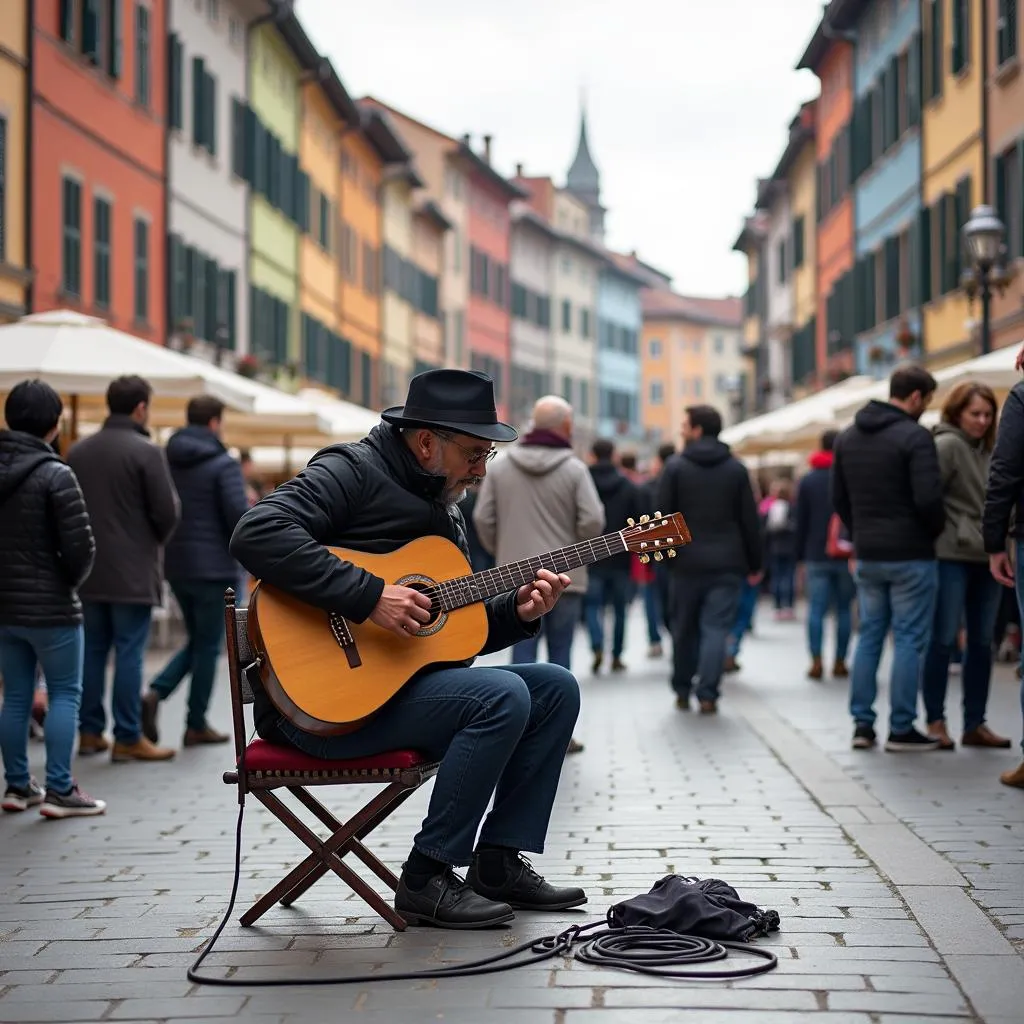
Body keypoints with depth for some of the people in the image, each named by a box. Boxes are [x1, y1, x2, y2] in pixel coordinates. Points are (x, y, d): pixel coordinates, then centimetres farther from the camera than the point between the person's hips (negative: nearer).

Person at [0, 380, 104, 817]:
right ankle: (59, 791, 1)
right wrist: (69, 581, 2)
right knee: (65, 694, 4)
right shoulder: (55, 475, -15)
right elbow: (81, 547, -17)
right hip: (50, 608, -6)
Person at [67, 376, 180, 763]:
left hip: (87, 572, 6)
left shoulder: (77, 452, 6)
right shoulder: (146, 452, -12)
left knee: (93, 650, 12)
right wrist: (155, 539, 9)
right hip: (133, 572, -6)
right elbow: (167, 513, -11)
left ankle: (90, 731, 16)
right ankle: (128, 738, 0)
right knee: (129, 653, -2)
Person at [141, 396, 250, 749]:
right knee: (208, 646, 5)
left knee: (197, 640, 19)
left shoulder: (166, 462, 6)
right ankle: (196, 725, 10)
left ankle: (155, 693, -1)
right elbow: (240, 515, -19)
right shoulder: (223, 464, -12)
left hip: (176, 567, 6)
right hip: (213, 566, -6)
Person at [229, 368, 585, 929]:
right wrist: (369, 595, -29)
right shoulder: (353, 472, -11)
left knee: (556, 688, 5)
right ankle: (426, 879, -15)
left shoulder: (441, 506, 18)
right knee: (503, 696, -24)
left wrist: (516, 612, 0)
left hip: (405, 682, 10)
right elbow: (256, 534, -28)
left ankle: (500, 862, 6)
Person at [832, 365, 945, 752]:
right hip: (910, 556, -6)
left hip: (867, 556, 7)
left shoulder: (847, 437, 9)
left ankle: (862, 724, 12)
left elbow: (839, 499, 12)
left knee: (869, 637, 13)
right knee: (909, 641, 0)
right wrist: (937, 530, -1)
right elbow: (928, 499, -20)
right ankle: (901, 729, 3)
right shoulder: (915, 437, -14)